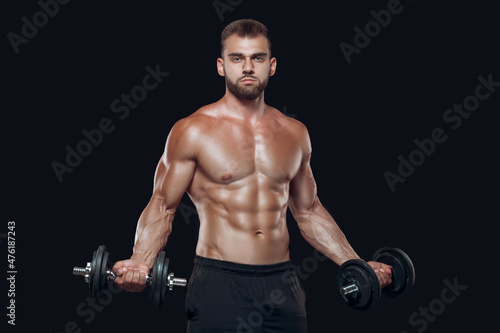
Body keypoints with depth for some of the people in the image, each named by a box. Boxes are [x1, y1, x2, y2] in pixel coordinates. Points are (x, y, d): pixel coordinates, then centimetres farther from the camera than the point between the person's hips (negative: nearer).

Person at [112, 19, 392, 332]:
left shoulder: (295, 133, 9)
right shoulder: (193, 131, -3)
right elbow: (162, 206, -2)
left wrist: (355, 264, 15)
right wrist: (140, 262, -18)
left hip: (282, 283, 4)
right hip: (219, 283, -4)